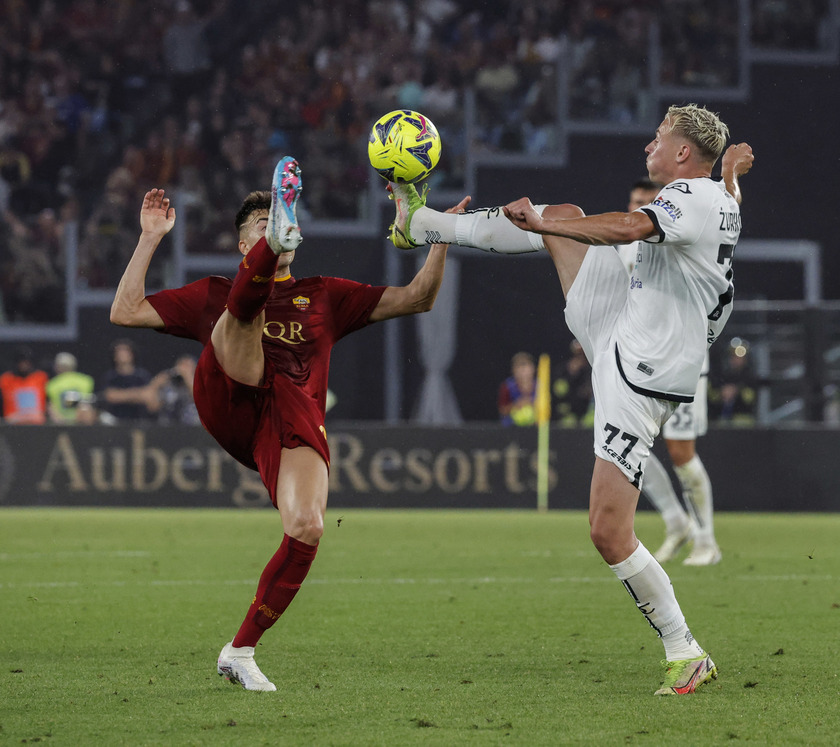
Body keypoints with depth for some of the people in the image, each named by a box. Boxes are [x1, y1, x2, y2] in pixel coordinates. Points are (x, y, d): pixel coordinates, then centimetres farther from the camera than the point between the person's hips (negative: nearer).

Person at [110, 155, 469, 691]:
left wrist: (441, 239, 15)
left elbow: (418, 299, 29)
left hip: (296, 417, 1)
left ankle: (241, 652, -11)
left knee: (308, 530, -25)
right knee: (247, 307, -24)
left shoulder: (325, 296, 32)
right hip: (232, 399, -1)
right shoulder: (213, 295, 29)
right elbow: (126, 312, 22)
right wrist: (150, 239, 18)